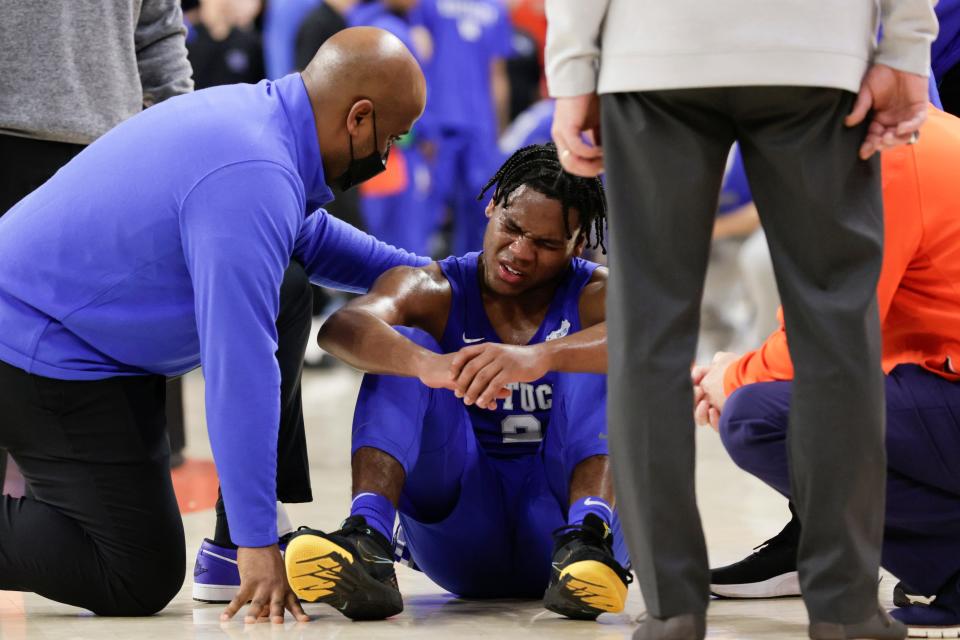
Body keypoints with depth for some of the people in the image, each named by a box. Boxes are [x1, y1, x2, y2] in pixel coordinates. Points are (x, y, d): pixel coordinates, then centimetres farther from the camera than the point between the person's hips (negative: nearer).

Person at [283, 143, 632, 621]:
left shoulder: (597, 295, -4)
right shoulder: (434, 291, -1)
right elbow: (343, 329, -25)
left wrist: (541, 358, -48)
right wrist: (429, 366, -47)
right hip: (461, 535, 1)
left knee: (600, 358, -21)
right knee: (404, 347, -18)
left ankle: (587, 536, -43)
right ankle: (366, 544, -41)